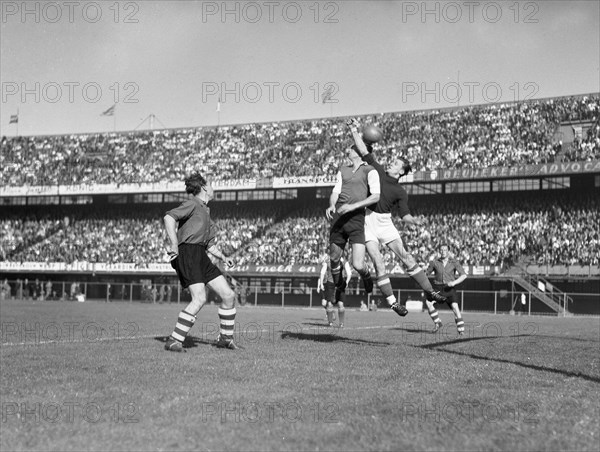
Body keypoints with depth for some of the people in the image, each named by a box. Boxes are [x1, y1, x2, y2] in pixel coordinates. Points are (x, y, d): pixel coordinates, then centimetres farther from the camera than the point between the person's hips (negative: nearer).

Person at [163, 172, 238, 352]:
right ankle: (174, 340, -17)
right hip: (187, 253, -9)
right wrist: (174, 245, -25)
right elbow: (169, 217, -18)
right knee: (199, 298, -22)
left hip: (201, 256, 9)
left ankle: (225, 337, 18)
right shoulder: (193, 204, -2)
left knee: (229, 295, 4)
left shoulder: (206, 212, 26)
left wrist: (223, 257, 16)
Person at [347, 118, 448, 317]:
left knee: (404, 255, -5)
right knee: (377, 260, -11)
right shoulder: (377, 170, 8)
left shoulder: (400, 192, 6)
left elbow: (405, 215, 4)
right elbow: (363, 150, 8)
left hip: (384, 221, 1)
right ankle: (391, 300, -8)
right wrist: (354, 130, 4)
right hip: (366, 219, 0)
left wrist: (415, 221, -17)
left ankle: (429, 291, 1)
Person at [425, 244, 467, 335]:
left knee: (454, 306, -21)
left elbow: (464, 275, -8)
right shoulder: (434, 262, 0)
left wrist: (454, 282, -24)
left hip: (450, 288, -1)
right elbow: (427, 273, 13)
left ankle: (461, 330, -11)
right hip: (438, 287, 1)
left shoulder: (454, 262, -4)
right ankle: (437, 323, -10)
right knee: (428, 302, -24)